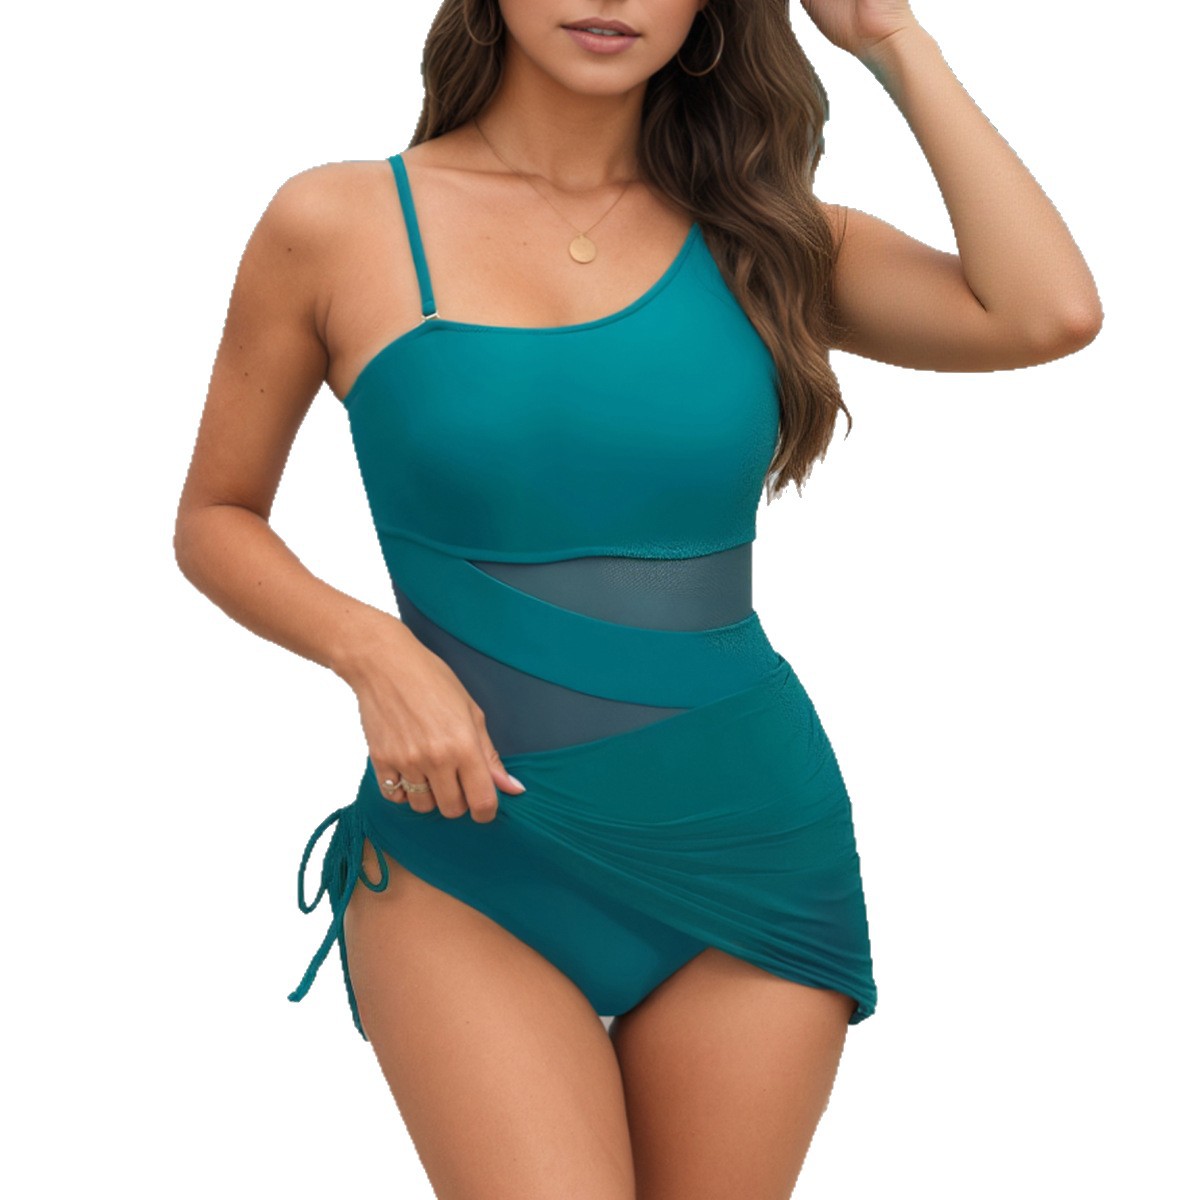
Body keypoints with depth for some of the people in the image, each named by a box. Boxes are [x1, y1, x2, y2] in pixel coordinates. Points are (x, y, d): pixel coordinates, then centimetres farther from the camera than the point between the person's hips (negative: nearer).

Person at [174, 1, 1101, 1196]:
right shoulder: (335, 225, -2)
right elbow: (214, 520, 6)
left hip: (753, 846, 3)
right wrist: (371, 650, -12)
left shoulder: (759, 234, 4)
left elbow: (1049, 314, -11)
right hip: (468, 849, -2)